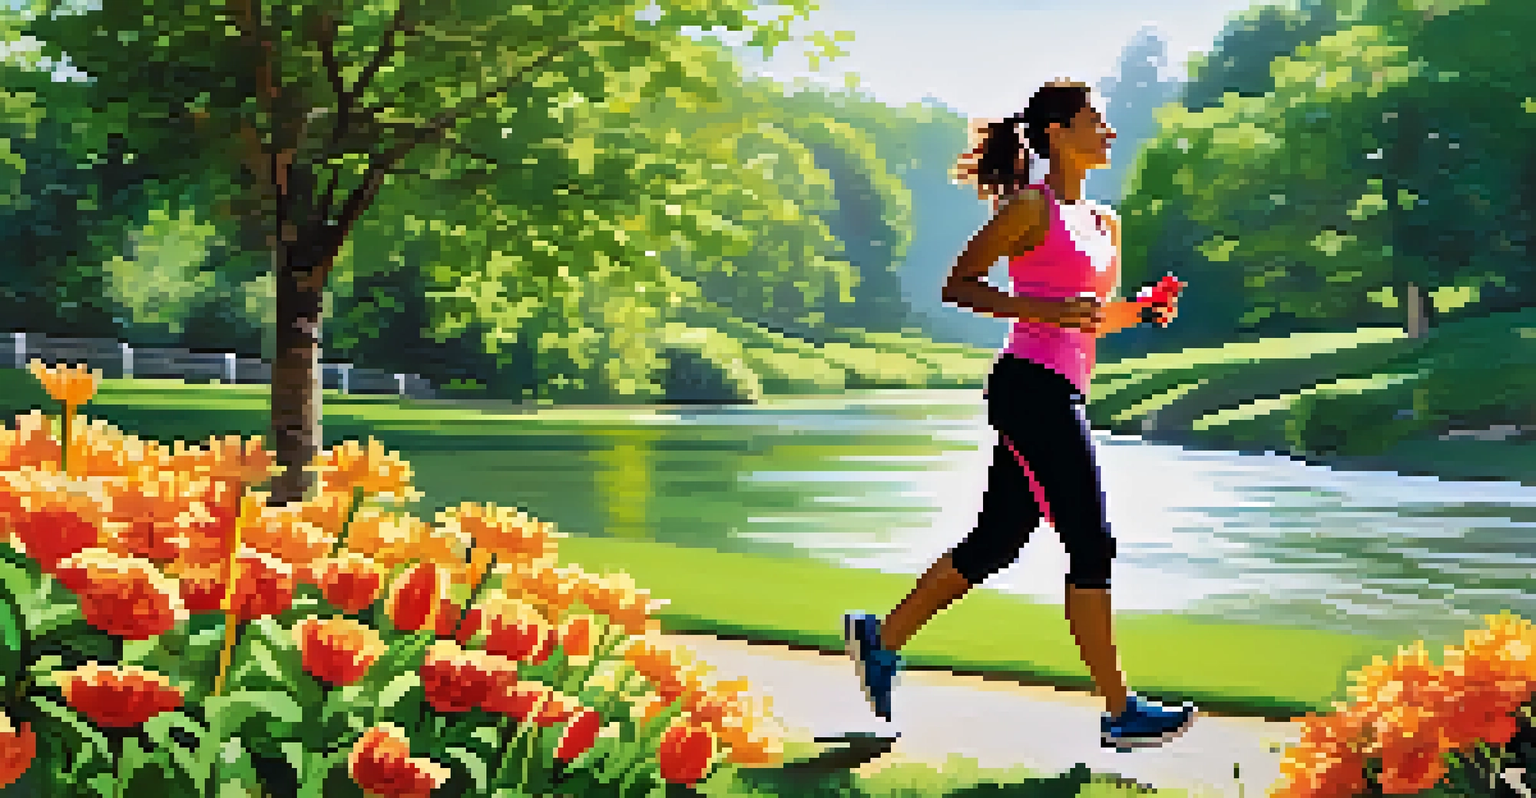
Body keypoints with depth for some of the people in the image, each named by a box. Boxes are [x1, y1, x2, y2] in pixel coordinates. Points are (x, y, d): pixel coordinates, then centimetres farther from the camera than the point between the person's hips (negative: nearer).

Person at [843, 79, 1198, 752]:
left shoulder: (1102, 222, 18)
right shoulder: (1031, 208, -7)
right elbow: (957, 284, -8)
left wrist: (1141, 311, 6)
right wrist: (1047, 310, -18)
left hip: (1064, 392, 9)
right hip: (1031, 387, -9)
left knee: (996, 542, 13)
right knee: (1091, 545, -6)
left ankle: (880, 637, 25)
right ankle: (1119, 712, 0)